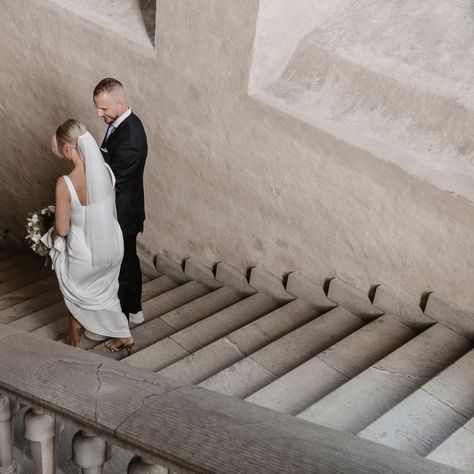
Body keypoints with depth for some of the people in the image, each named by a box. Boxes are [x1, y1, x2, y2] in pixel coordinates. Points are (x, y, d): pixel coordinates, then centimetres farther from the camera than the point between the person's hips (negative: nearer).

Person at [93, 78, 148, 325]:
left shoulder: (129, 139, -31)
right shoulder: (124, 122, 1)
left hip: (121, 214, -10)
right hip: (125, 211, 10)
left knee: (119, 267, 8)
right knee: (129, 261, 23)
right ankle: (133, 309, 40)